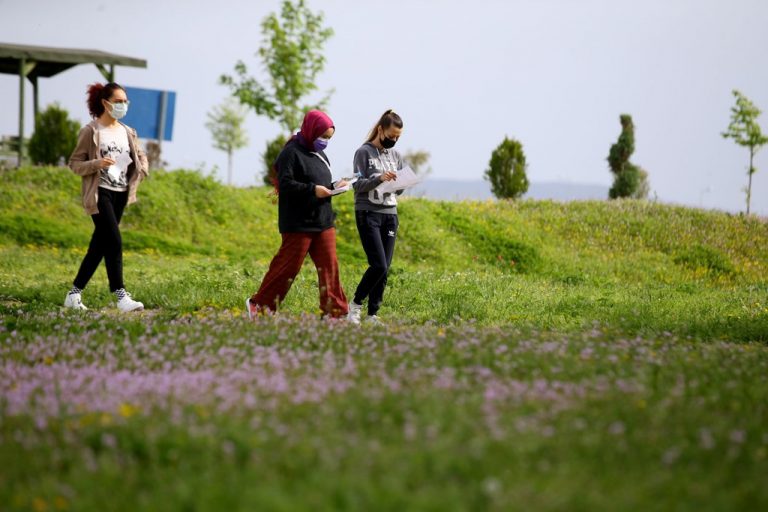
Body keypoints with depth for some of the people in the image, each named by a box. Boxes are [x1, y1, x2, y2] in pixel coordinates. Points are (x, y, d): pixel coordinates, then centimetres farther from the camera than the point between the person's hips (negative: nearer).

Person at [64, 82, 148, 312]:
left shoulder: (127, 133, 12)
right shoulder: (90, 131, -6)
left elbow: (141, 157, 26)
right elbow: (74, 164, -5)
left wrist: (140, 173, 5)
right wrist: (96, 164, -23)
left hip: (121, 194, 7)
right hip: (100, 193, -7)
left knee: (99, 245, 8)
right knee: (114, 242, -17)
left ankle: (74, 294, 17)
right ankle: (121, 296, -18)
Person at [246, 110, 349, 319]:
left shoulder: (320, 155, 16)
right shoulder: (291, 153, -11)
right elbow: (285, 184, -18)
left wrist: (334, 186, 3)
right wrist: (312, 190, -26)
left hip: (323, 221, 8)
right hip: (299, 223, -8)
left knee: (328, 265, 2)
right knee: (288, 265, -2)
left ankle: (334, 311, 4)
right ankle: (259, 304, 11)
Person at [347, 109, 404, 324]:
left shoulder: (395, 155, 12)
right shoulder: (364, 152, -5)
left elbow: (398, 190, 14)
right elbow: (357, 185, -10)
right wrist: (379, 178, -25)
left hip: (390, 215, 6)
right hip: (368, 214, -6)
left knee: (385, 269, 1)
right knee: (378, 265, -15)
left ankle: (373, 314, 8)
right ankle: (356, 304, 3)